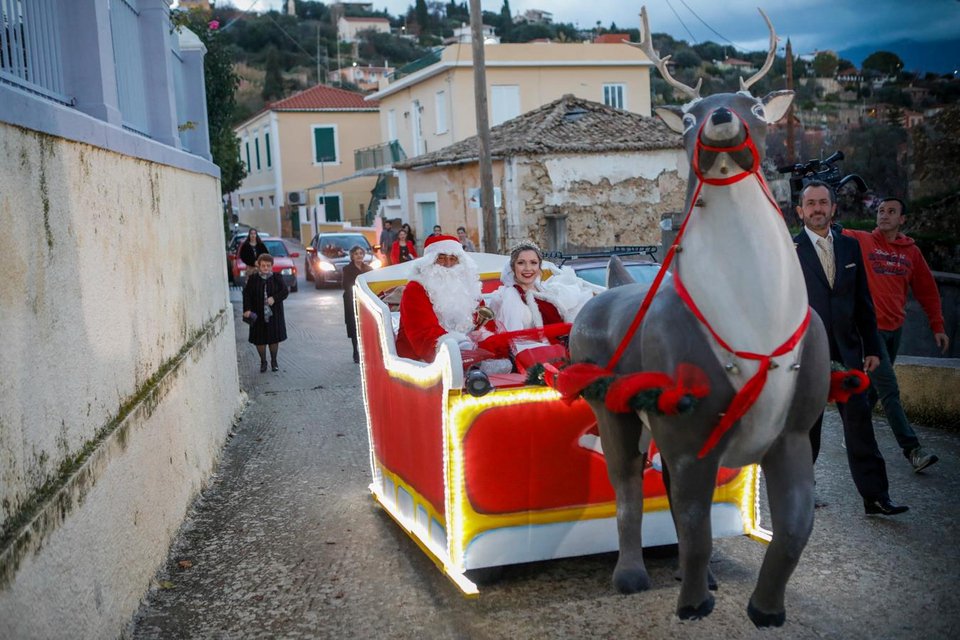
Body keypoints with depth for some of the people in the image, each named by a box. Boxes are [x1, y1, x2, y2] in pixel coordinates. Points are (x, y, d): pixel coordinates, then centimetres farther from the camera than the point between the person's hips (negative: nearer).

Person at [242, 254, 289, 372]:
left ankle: (274, 361, 26)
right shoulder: (253, 279, -1)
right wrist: (247, 309, -15)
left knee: (274, 339, 8)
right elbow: (246, 295, -3)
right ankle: (263, 362, 21)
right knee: (259, 340, 4)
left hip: (274, 314, 0)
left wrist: (275, 298, -23)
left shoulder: (277, 278, 0)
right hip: (258, 315, 0)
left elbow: (284, 292, -5)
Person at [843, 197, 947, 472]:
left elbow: (927, 290, 11)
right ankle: (912, 449, -8)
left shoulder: (911, 252, 7)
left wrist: (938, 326, 9)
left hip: (895, 329, 5)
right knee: (890, 391, -8)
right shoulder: (859, 241, -3)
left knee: (874, 387, 13)